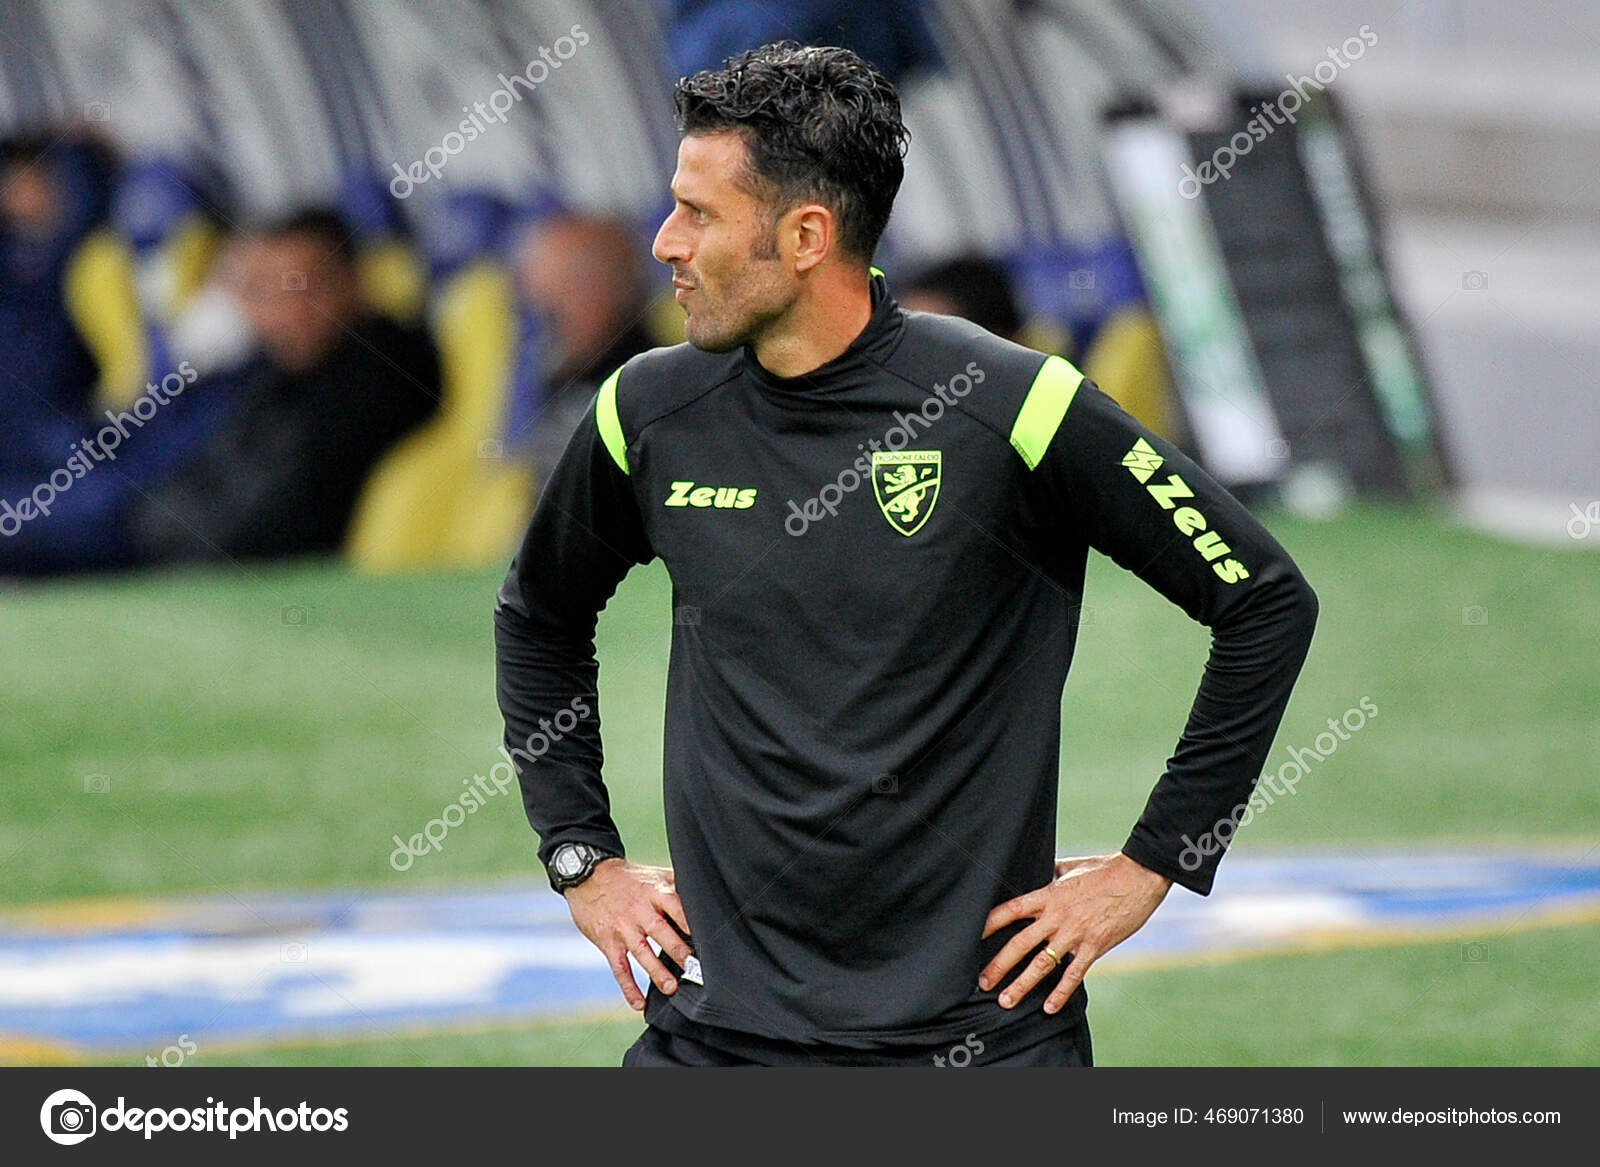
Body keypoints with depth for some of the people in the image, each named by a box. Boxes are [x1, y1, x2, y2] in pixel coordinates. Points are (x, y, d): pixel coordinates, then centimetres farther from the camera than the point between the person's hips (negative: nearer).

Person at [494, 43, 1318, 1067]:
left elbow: (1267, 603, -3)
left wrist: (1151, 866, -3)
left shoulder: (1009, 408, -10)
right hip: (719, 1031, 3)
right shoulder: (652, 412, 3)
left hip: (981, 1032, -3)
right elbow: (539, 618, 23)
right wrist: (583, 858, 15)